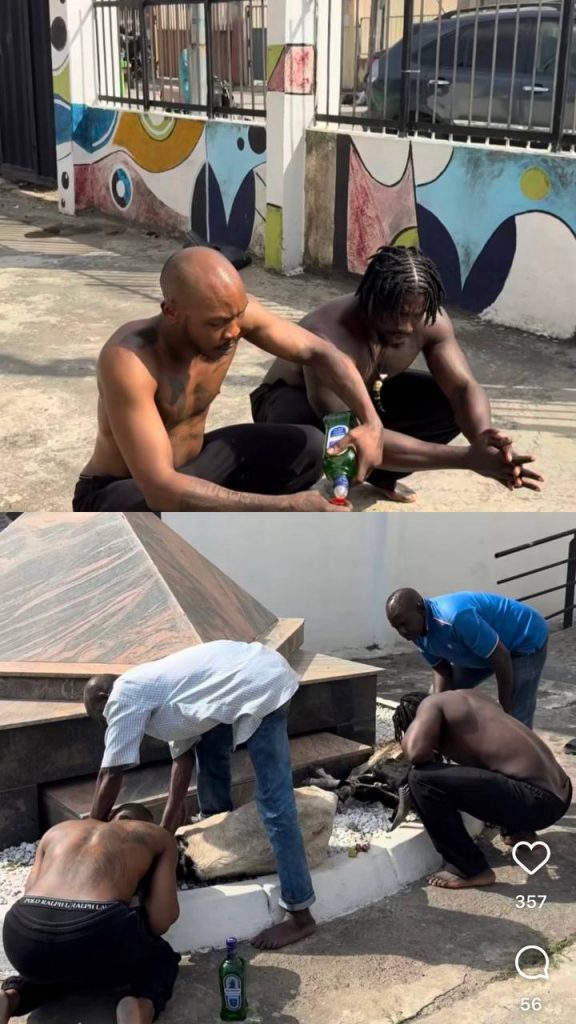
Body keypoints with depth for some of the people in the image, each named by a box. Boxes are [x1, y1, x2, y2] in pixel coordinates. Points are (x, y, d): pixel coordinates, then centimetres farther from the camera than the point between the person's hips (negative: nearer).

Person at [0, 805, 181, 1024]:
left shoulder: (58, 830, 34)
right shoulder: (159, 837, 26)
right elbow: (160, 920, 14)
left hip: (24, 935, 4)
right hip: (97, 930, -4)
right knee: (162, 959, 30)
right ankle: (140, 1005, -4)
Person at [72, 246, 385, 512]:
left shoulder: (231, 311, -18)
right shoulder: (128, 360, -37)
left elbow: (319, 352, -5)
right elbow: (160, 489, -42)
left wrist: (371, 423, -23)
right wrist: (286, 507, -44)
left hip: (190, 467, 6)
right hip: (117, 492, -6)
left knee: (308, 447, -10)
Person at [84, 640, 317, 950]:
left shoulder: (123, 696, 0)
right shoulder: (152, 688, 25)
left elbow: (111, 774, 2)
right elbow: (183, 754, 24)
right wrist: (166, 828, 25)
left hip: (260, 685, -11)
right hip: (257, 670, 11)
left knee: (273, 803, -7)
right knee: (208, 749, 29)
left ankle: (299, 915, -2)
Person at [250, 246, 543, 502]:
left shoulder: (431, 322, -23)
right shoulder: (328, 336, -42)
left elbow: (464, 388, -21)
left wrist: (483, 440, -46)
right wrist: (467, 458, -54)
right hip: (291, 400, -6)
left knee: (449, 404, -16)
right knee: (310, 433, -42)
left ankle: (377, 474, 9)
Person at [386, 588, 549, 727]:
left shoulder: (456, 617, -38)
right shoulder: (418, 631, -10)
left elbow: (501, 658, -31)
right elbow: (442, 669, 1)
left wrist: (505, 710, -22)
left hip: (526, 639, -9)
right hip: (486, 646, 9)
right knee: (440, 695, 11)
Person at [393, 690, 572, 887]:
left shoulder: (431, 704, -1)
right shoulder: (464, 700, 22)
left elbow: (416, 752, -19)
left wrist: (406, 741, 3)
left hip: (536, 801, -9)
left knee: (421, 779, -12)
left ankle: (472, 870, -3)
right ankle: (521, 831, 30)